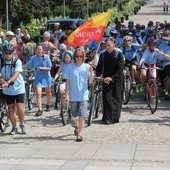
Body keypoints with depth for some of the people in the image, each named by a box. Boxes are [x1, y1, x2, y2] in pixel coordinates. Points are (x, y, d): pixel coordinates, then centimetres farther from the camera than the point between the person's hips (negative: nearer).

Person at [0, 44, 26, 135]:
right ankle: (14, 127, 20)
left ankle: (22, 124, 15)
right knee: (11, 109, 7)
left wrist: (8, 82, -37)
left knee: (20, 107, -9)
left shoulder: (17, 61, -11)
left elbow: (16, 74, -24)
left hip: (18, 89, -3)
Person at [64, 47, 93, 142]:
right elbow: (67, 82, 1)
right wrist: (66, 94, -3)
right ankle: (77, 126, 45)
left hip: (83, 95, -1)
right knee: (74, 114, 16)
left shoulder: (87, 67, -1)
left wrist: (91, 73, -19)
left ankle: (80, 133, -3)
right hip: (73, 95, 1)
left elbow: (91, 82, -2)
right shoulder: (70, 67, -2)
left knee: (82, 115, -9)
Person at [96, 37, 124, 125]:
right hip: (106, 80, 2)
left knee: (116, 98, 1)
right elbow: (99, 67, 8)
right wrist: (97, 76, -10)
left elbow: (120, 68, -11)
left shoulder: (119, 54, -5)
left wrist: (112, 78, -18)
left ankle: (115, 118, 8)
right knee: (107, 98, -5)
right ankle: (107, 118, -3)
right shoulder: (103, 55, 6)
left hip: (116, 80, -2)